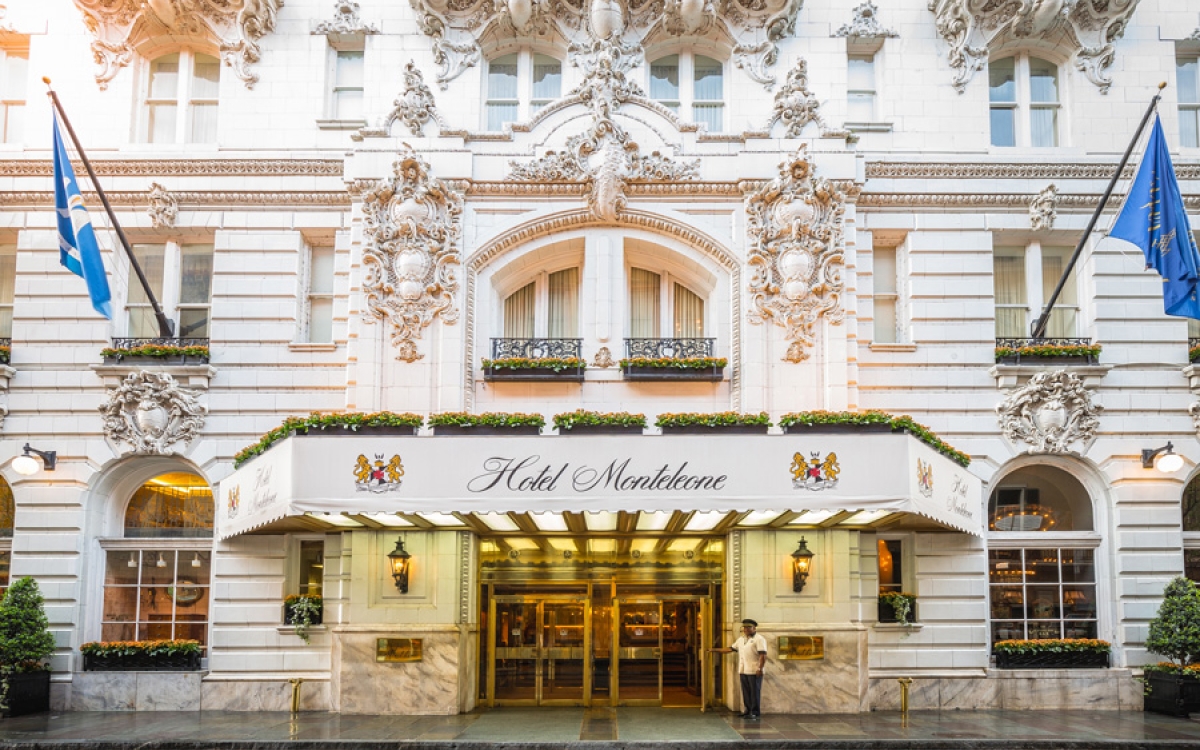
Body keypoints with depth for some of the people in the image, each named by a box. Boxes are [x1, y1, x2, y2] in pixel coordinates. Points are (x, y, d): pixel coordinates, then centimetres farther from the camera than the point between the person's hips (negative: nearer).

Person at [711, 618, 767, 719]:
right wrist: (716, 650, 12)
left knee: (755, 692, -4)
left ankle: (756, 713, 1)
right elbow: (731, 649, 18)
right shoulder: (741, 640, 17)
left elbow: (763, 655, -13)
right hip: (743, 671, 7)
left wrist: (760, 668, -21)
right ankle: (748, 711, 16)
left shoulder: (759, 639, -6)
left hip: (754, 671, -7)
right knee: (746, 692, 9)